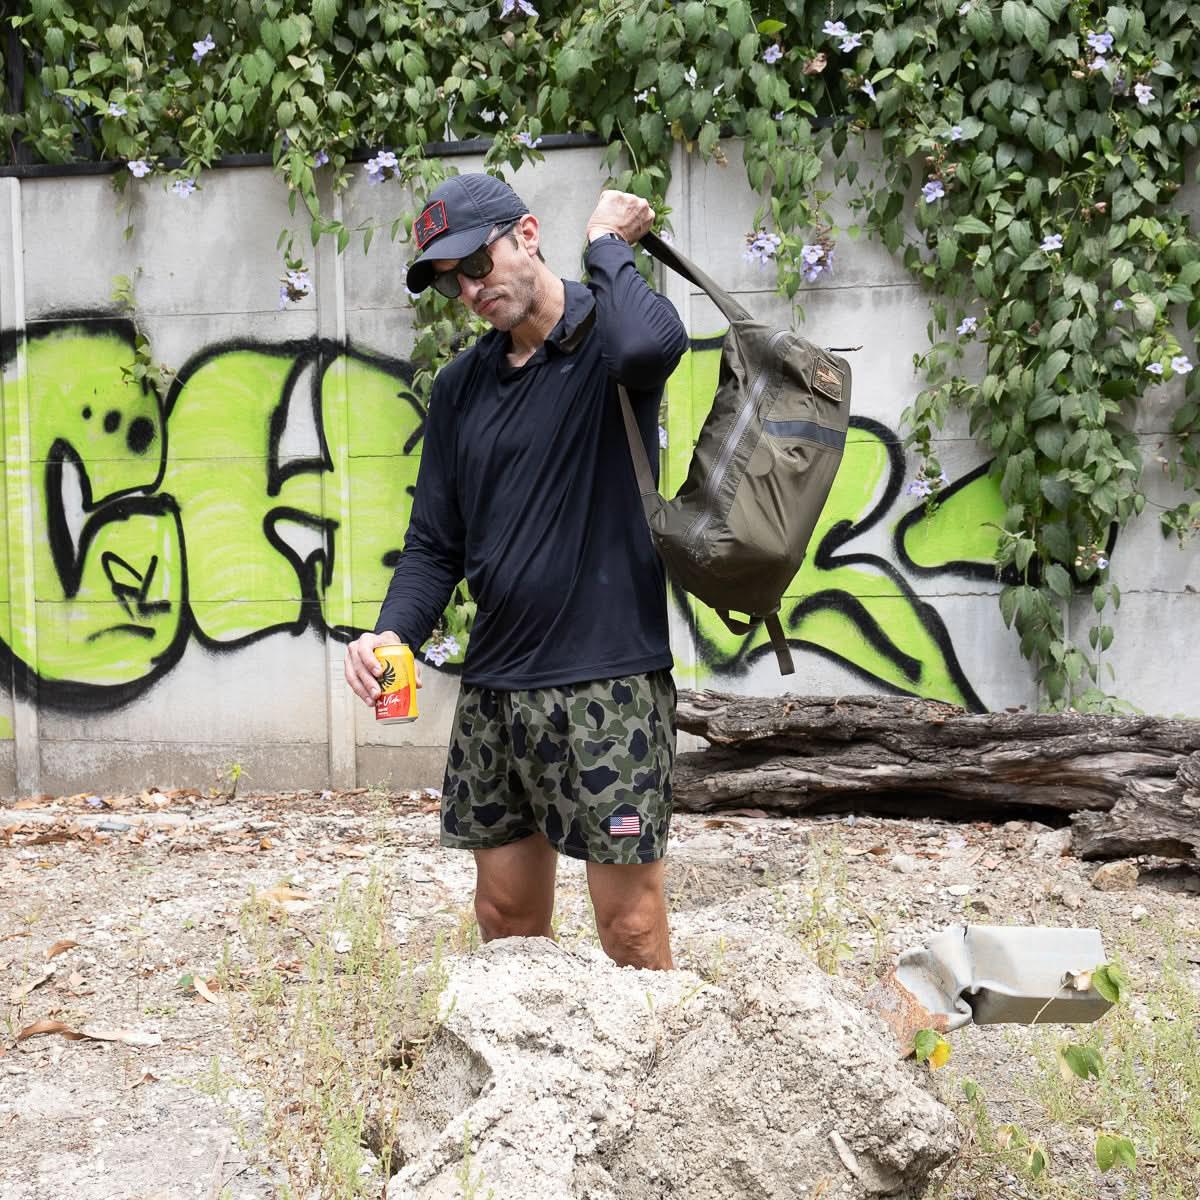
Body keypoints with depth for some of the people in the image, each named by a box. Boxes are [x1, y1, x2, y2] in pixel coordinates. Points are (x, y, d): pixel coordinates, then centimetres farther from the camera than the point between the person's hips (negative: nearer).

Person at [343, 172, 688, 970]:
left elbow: (651, 343, -32)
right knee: (508, 916, 13)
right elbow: (436, 544, 14)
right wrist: (393, 633, -5)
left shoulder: (605, 339, -5)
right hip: (494, 687, 6)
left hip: (608, 681, -6)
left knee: (631, 923, -2)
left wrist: (608, 244, -14)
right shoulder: (461, 387, 12)